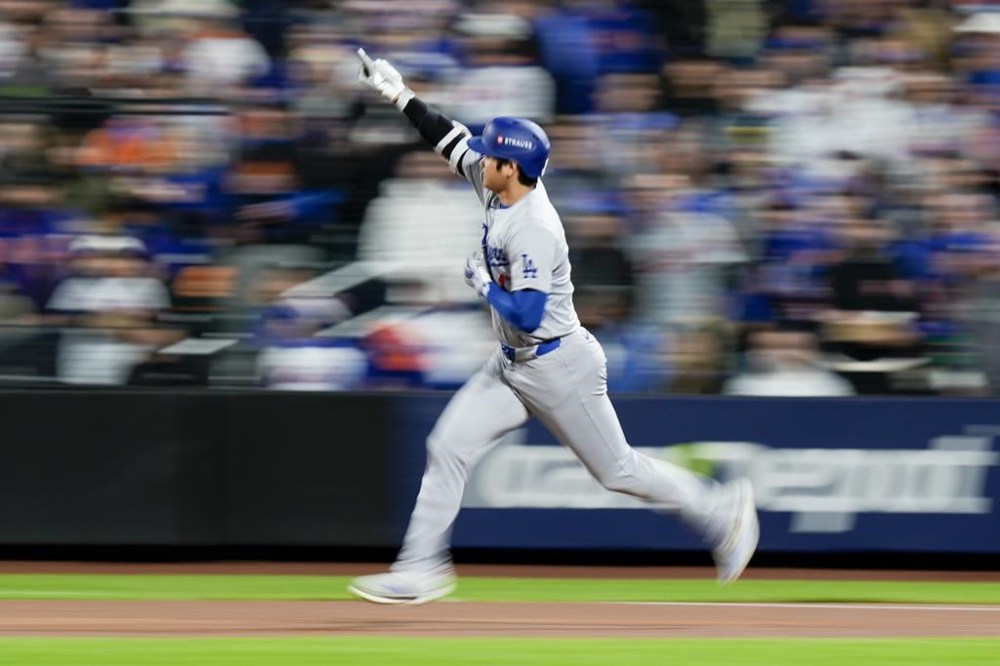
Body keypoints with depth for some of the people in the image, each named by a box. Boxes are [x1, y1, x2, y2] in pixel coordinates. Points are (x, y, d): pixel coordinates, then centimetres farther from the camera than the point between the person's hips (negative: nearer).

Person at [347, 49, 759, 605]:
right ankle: (422, 570, 4)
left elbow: (527, 315, -31)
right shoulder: (499, 189, -1)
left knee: (618, 471, 3)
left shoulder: (534, 229, -27)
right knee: (448, 449, 0)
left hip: (557, 366, -9)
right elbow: (454, 141, 12)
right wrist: (400, 95, 11)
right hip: (513, 366, 9)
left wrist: (483, 283, -18)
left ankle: (722, 509, 20)